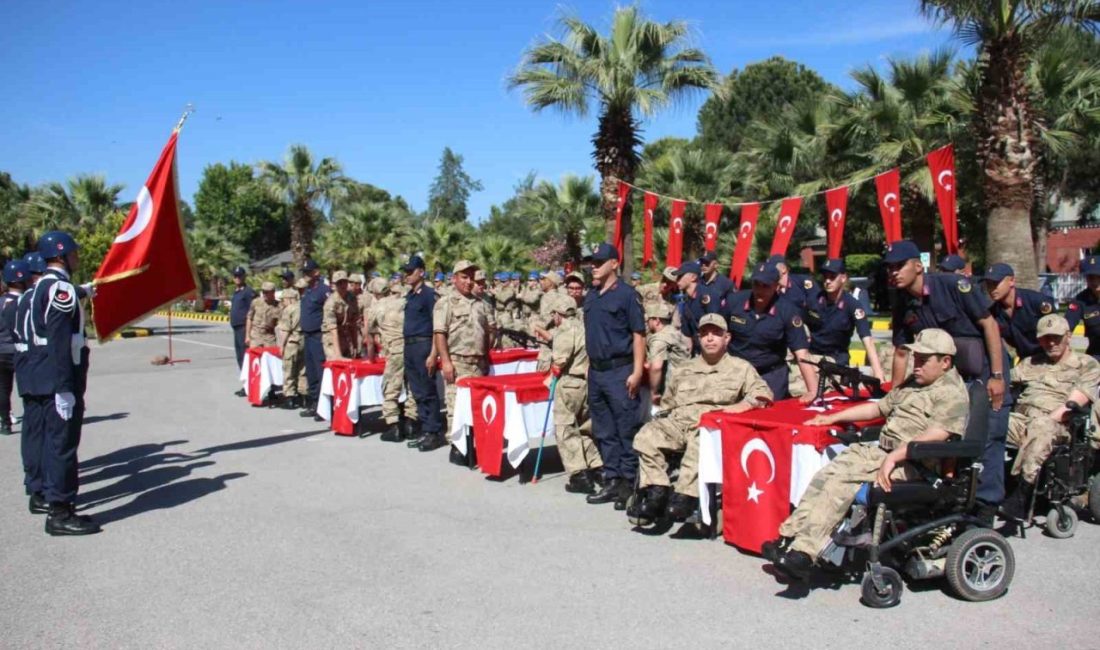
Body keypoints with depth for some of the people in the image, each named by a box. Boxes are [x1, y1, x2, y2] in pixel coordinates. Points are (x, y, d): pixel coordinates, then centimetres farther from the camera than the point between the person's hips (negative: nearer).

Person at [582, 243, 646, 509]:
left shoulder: (627, 294, -7)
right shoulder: (591, 296, 13)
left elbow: (638, 335, -9)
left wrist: (637, 372, -15)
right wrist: (589, 366, 14)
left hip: (620, 371, -7)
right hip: (595, 372, 7)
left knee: (626, 430, -1)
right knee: (603, 431, 12)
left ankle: (628, 483, 8)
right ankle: (612, 481, 21)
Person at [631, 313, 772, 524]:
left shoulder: (740, 368, 19)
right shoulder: (682, 371, 28)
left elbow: (763, 393, 5)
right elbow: (667, 405, 29)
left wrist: (738, 407, -12)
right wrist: (663, 418, 10)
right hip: (677, 421, 4)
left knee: (701, 440, -40)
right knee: (647, 436, -27)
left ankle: (685, 495, -34)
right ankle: (657, 491, -23)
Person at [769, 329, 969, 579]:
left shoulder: (952, 394, -7)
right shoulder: (913, 382, 23)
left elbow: (933, 437, -21)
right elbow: (879, 407, 30)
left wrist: (894, 457, -29)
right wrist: (833, 418, 24)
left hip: (910, 463, -9)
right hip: (881, 449, 9)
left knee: (842, 480, -26)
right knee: (826, 475, -10)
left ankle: (804, 553, -29)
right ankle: (789, 537, -13)